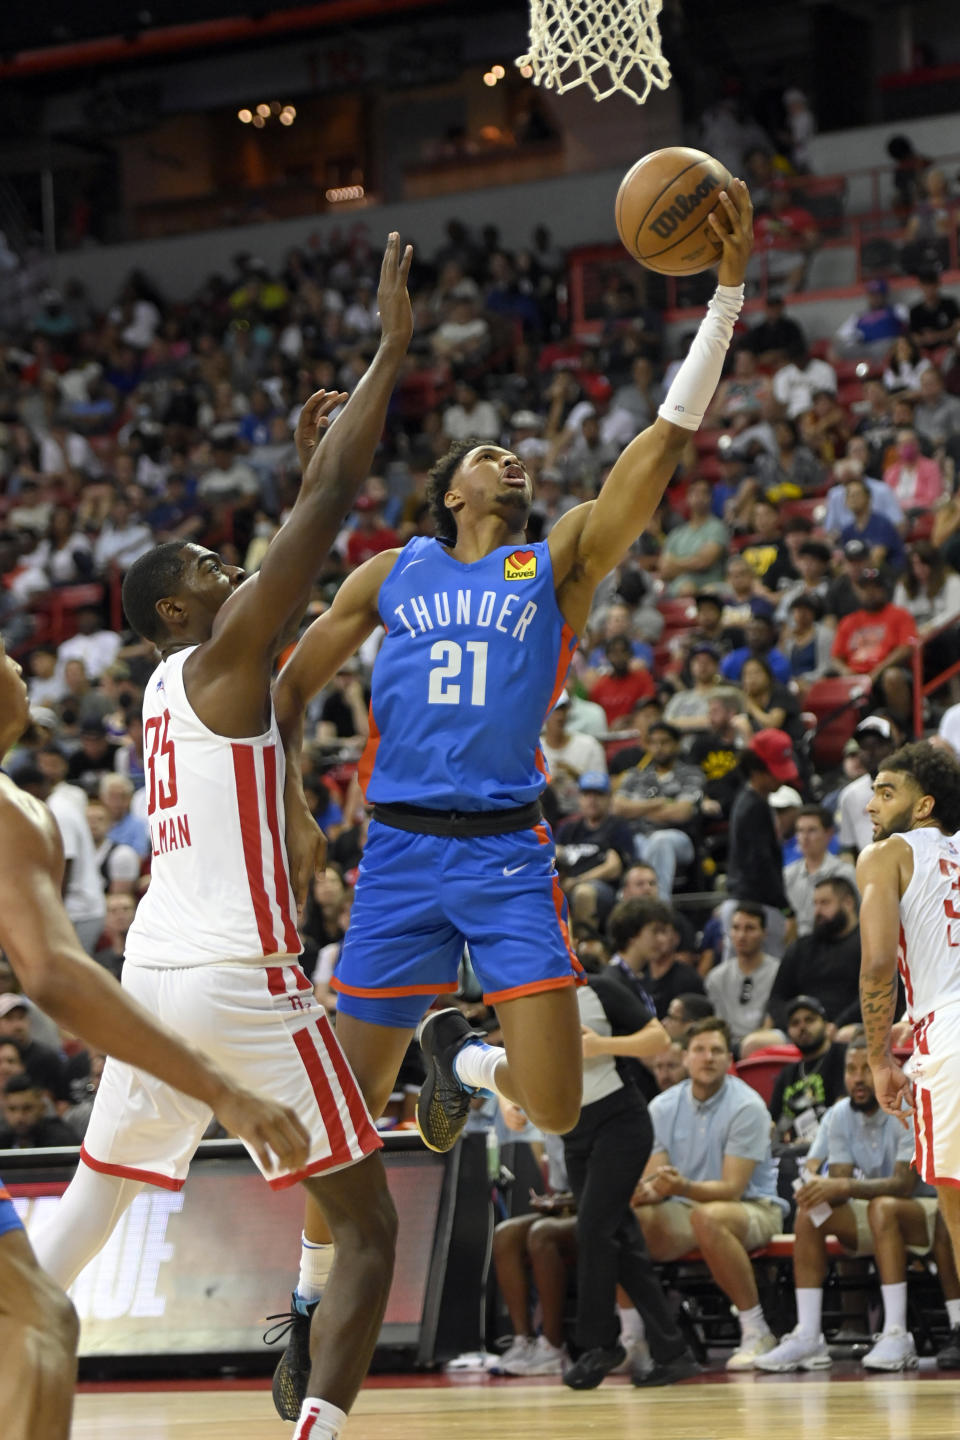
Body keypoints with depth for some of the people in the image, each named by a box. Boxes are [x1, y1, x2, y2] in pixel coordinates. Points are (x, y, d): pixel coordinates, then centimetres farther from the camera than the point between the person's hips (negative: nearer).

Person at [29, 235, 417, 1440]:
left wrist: (306, 469, 36)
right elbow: (337, 504, -10)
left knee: (90, 1202, 19)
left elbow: (289, 586, 36)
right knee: (367, 1228, -3)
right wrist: (391, 346, -7)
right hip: (240, 979, -8)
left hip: (153, 972, 8)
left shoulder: (171, 684, 17)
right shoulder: (220, 660, -5)